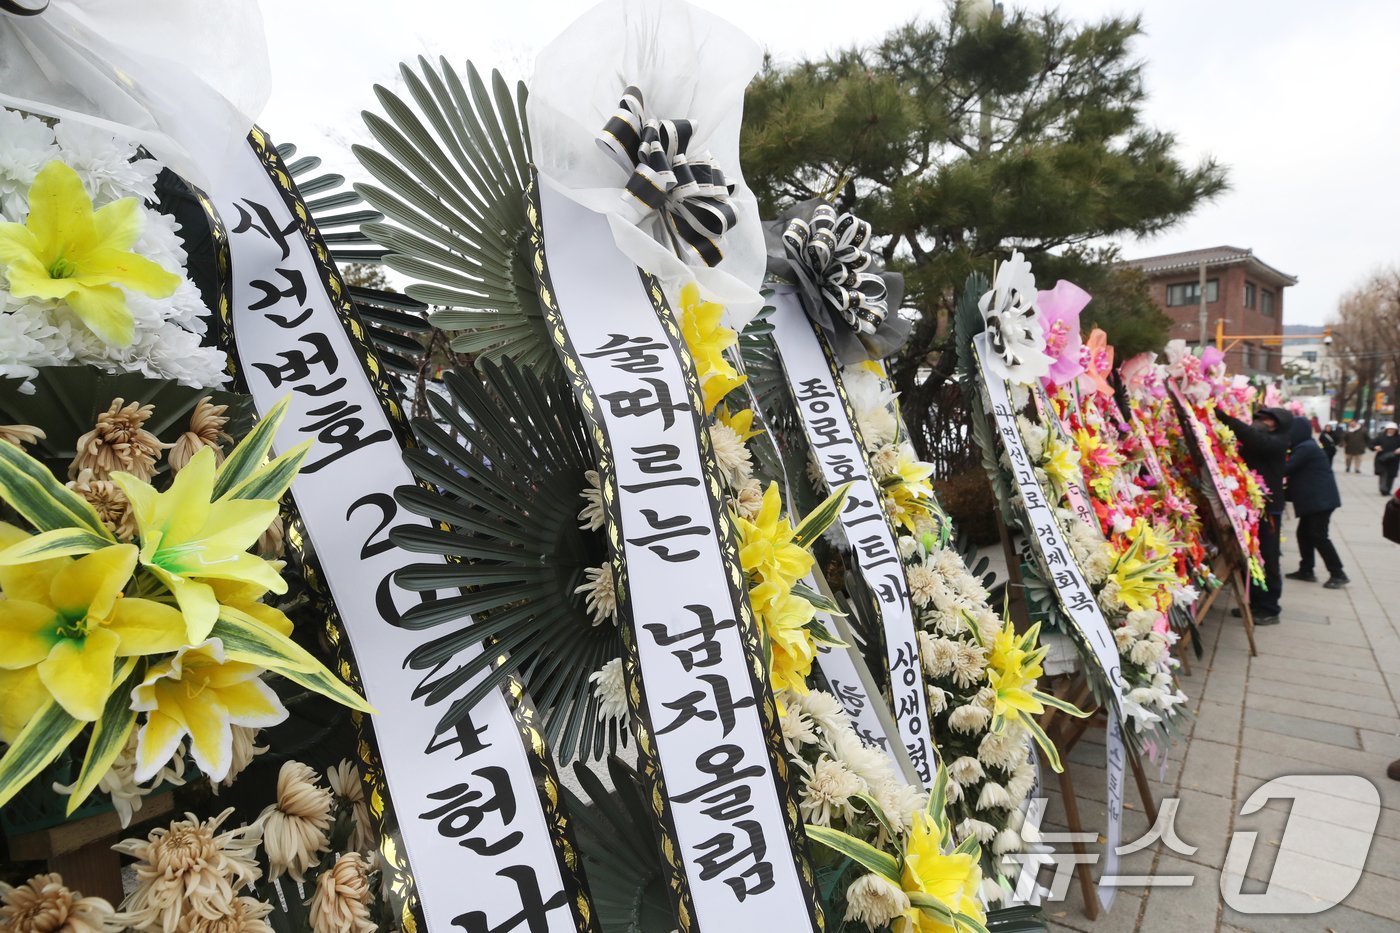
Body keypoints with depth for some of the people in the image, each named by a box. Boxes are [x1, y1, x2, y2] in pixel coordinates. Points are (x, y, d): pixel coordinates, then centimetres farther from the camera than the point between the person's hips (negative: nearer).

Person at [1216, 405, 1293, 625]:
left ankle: (1269, 609, 13)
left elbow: (1252, 437, -30)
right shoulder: (1256, 441, 12)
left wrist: (1223, 416, -39)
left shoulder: (1277, 442, -12)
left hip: (1267, 507, -7)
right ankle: (1255, 603, 25)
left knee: (1267, 559, 2)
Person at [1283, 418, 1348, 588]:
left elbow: (1286, 469, -21)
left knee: (1318, 536, -7)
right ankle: (1306, 570, 16)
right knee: (1304, 533, 11)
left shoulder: (1306, 448, -17)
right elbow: (1295, 471, 17)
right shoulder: (1306, 446, 14)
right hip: (1315, 499, 10)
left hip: (1320, 499, -10)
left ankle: (1338, 574, 0)